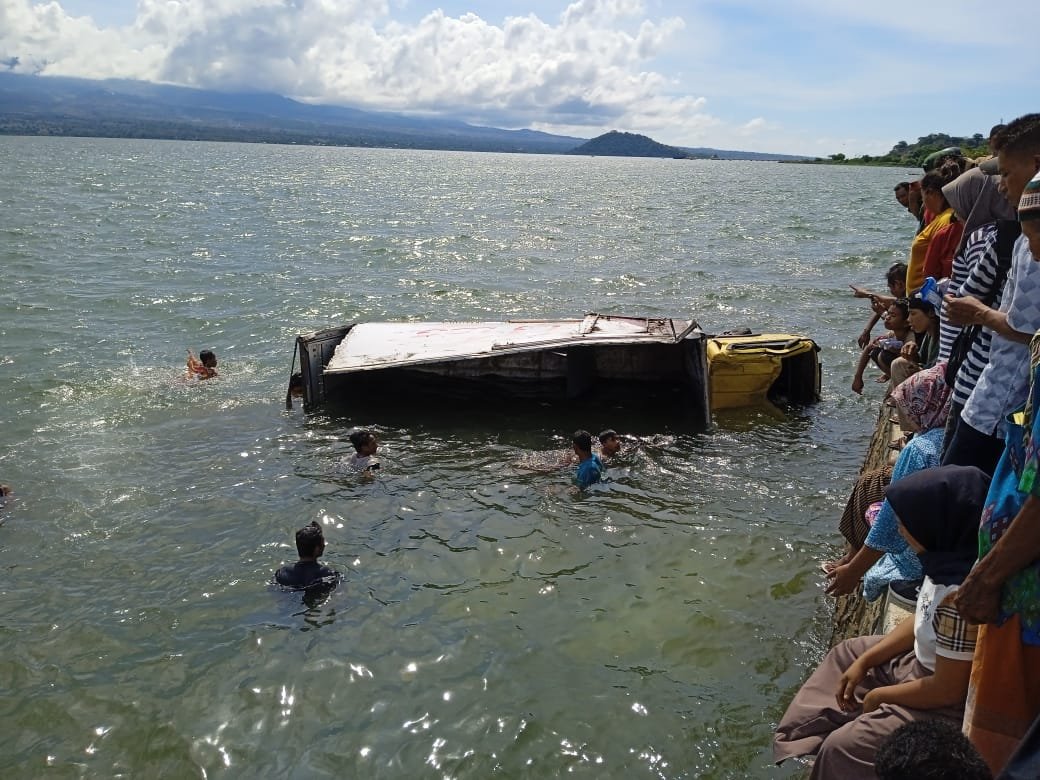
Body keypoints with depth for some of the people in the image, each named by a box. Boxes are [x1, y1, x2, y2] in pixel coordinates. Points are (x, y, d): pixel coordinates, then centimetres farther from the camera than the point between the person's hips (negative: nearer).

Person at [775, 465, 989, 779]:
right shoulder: (949, 558, -8)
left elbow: (947, 690, -29)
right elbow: (923, 620, 7)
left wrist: (880, 696, -12)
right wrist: (865, 662, 6)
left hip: (945, 707, -10)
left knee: (840, 748, -12)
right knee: (847, 653, 24)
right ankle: (810, 734, 38)